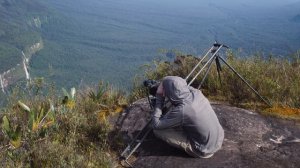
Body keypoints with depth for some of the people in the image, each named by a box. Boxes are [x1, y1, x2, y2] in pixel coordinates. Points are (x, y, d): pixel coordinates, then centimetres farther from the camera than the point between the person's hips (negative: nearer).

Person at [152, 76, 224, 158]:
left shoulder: (181, 111, -31)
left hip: (204, 151, -7)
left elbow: (156, 125, -19)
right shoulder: (196, 93, -12)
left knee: (158, 130, -8)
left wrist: (159, 97, -18)